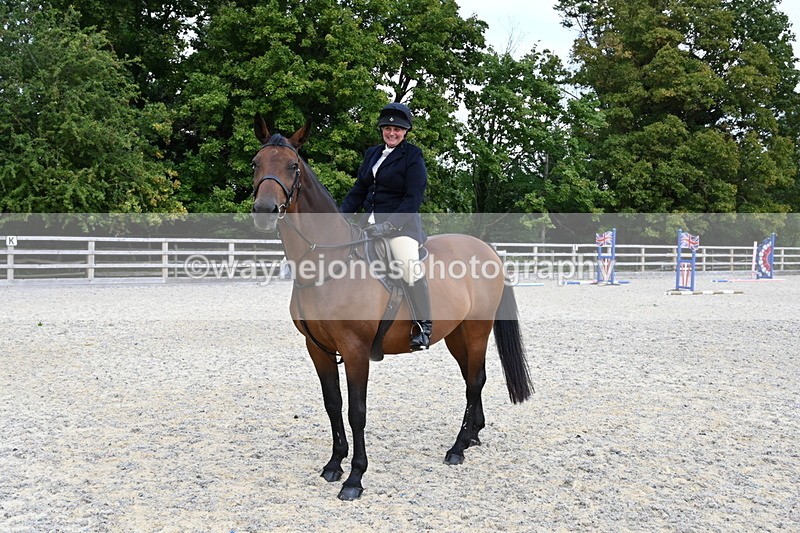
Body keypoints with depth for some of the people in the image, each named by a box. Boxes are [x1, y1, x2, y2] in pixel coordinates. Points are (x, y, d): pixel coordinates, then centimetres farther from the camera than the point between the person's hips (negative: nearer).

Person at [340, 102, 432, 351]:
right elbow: (358, 191, 17)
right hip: (370, 223, 8)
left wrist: (389, 225, -22)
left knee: (408, 264, -29)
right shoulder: (372, 153, 16)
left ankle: (423, 327, -22)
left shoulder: (413, 157, -3)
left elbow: (413, 198, -12)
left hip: (401, 222, -8)